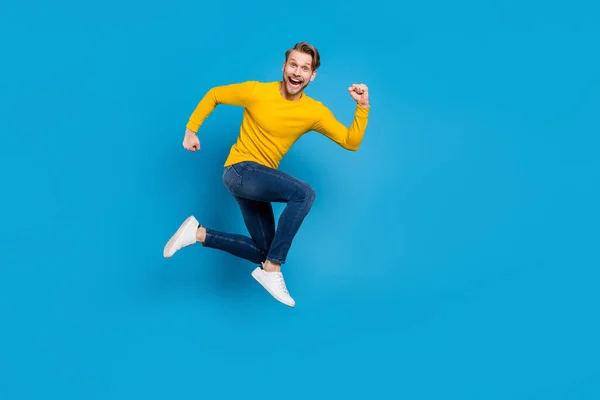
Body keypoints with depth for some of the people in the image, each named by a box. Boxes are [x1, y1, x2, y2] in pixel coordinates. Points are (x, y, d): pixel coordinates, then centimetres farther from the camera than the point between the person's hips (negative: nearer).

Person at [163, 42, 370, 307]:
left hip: (259, 181, 6)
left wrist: (363, 106, -17)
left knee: (262, 252, 8)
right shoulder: (256, 91, -12)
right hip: (239, 170, -6)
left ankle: (199, 233, 15)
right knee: (304, 193, -28)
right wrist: (191, 130, 3)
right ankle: (272, 269, -21)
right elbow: (214, 95, 2)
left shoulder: (315, 112, -4)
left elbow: (351, 142, -6)